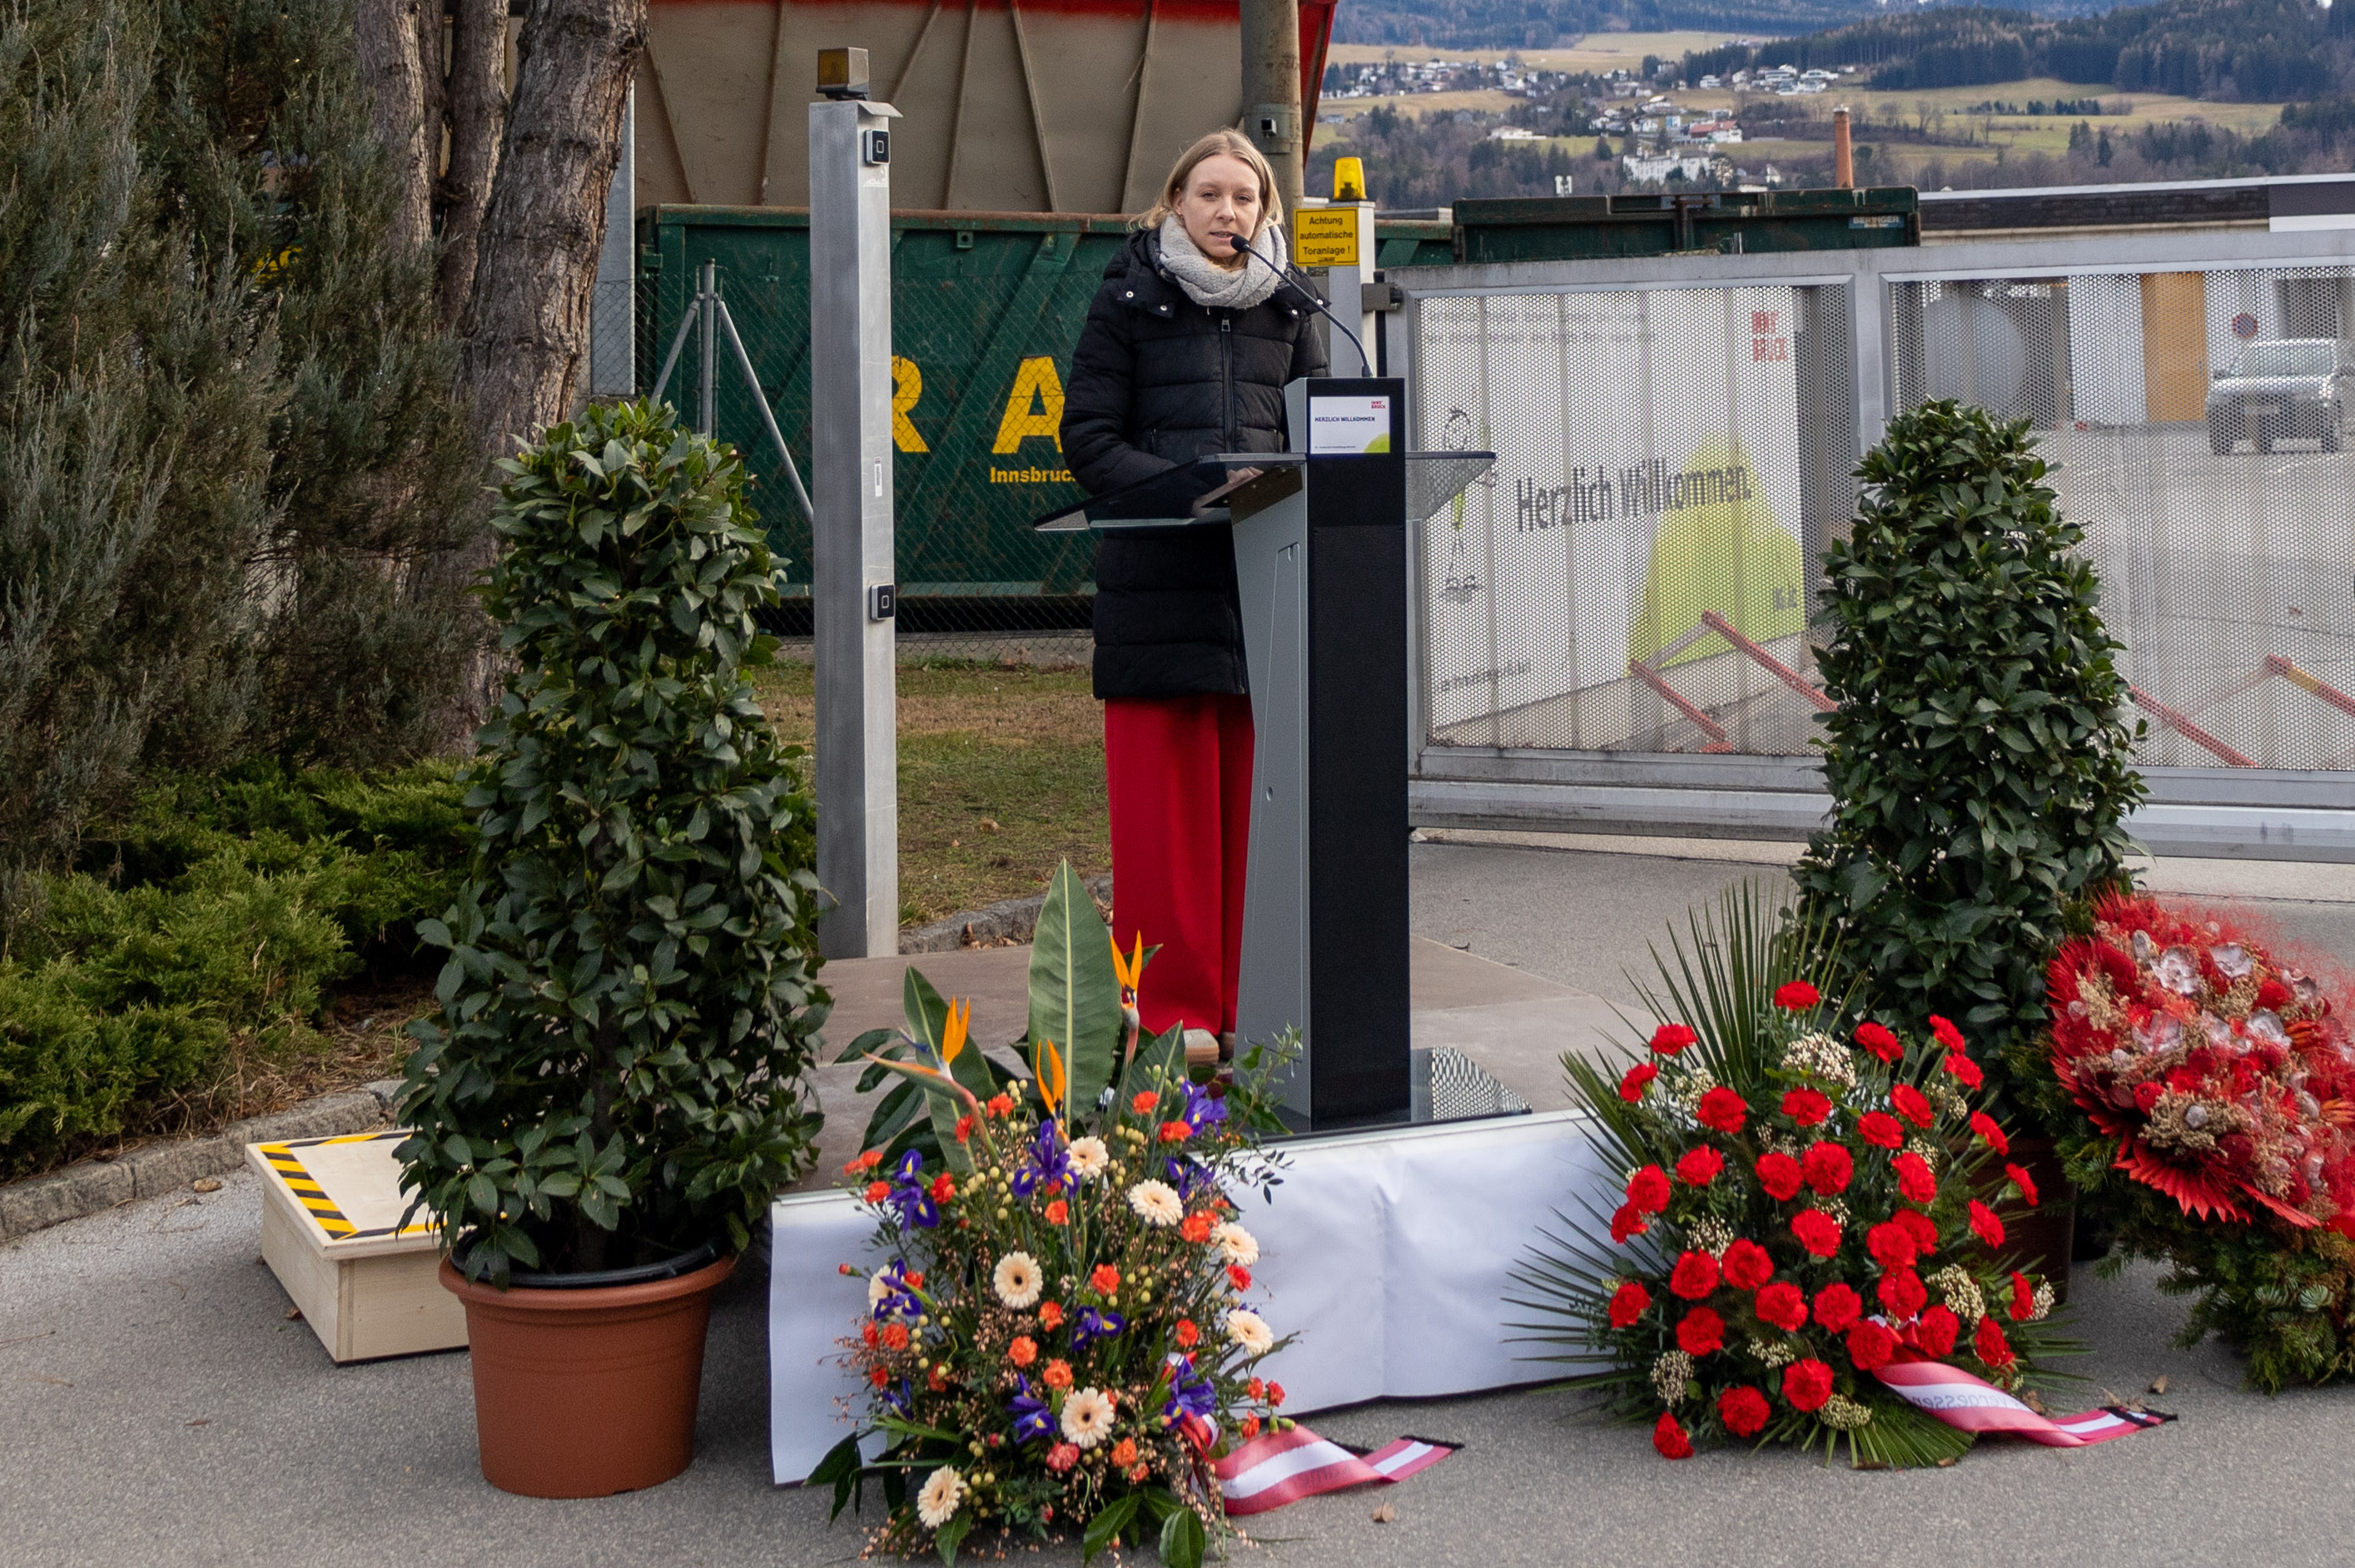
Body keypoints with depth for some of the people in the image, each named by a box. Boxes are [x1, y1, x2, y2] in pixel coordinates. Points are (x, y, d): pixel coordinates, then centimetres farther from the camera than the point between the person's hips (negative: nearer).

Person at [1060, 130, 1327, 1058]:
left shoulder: (1286, 309, 16)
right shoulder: (1128, 301, 5)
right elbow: (1089, 439, -2)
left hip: (1268, 573, 3)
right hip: (1159, 574, -3)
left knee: (1258, 794, 3)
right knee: (1167, 796, -3)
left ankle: (1252, 1004, 11)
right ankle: (1174, 1009, 4)